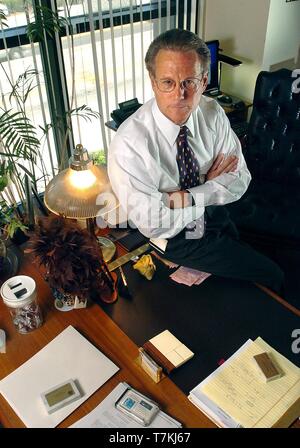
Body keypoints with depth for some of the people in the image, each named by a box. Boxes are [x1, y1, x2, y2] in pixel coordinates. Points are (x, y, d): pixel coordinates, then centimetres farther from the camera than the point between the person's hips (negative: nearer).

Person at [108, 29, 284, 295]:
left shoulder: (213, 114, -13)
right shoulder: (128, 144, -29)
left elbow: (239, 179, -10)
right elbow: (152, 224, -26)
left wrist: (189, 197, -26)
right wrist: (210, 186, -17)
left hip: (215, 216, 5)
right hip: (175, 238, -5)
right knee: (272, 277, -2)